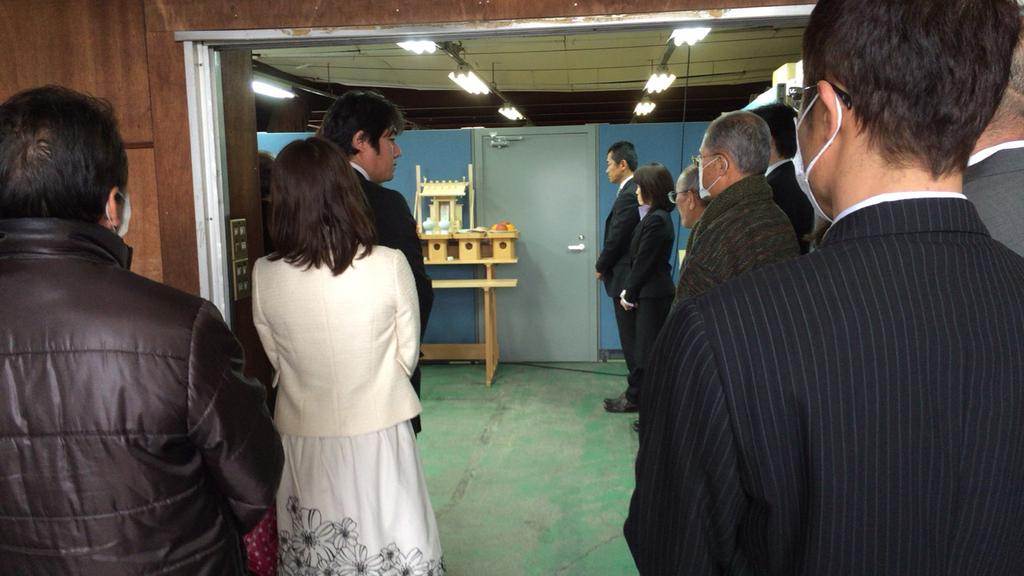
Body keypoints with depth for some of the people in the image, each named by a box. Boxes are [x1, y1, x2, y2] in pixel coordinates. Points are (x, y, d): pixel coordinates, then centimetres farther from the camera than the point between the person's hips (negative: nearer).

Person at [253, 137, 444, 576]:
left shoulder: (264, 276, -11)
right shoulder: (390, 264, -15)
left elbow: (277, 361, 3)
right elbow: (407, 357, -3)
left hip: (303, 439, 2)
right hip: (378, 435, -1)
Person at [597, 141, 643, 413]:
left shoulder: (628, 195, -19)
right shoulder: (636, 192, 11)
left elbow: (616, 239, -18)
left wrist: (600, 267, -4)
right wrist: (606, 263, 11)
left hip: (626, 279, -10)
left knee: (631, 340, 0)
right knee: (636, 340, 16)